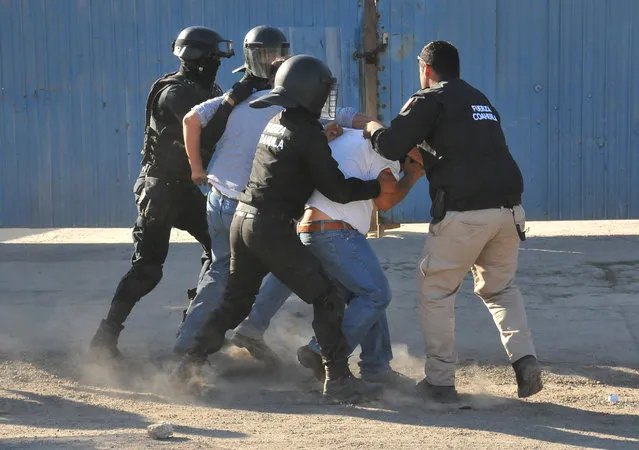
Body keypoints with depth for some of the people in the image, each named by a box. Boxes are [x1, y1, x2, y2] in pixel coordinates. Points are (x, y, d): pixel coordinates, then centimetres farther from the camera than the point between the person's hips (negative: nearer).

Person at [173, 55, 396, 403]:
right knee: (328, 297, -1)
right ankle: (338, 380, -1)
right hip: (271, 229, -8)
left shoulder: (276, 125, 12)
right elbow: (337, 189, -12)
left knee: (236, 300, 21)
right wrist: (379, 187, 0)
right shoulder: (309, 135, -13)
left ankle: (190, 364, 21)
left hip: (243, 219, 8)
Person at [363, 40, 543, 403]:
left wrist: (373, 128, 13)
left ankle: (441, 382, 7)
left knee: (437, 293, 8)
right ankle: (525, 358, 2)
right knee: (501, 288, 22)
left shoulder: (430, 100, 1)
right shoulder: (481, 101, 25)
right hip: (508, 208, 6)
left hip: (462, 212, -6)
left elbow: (392, 147, -8)